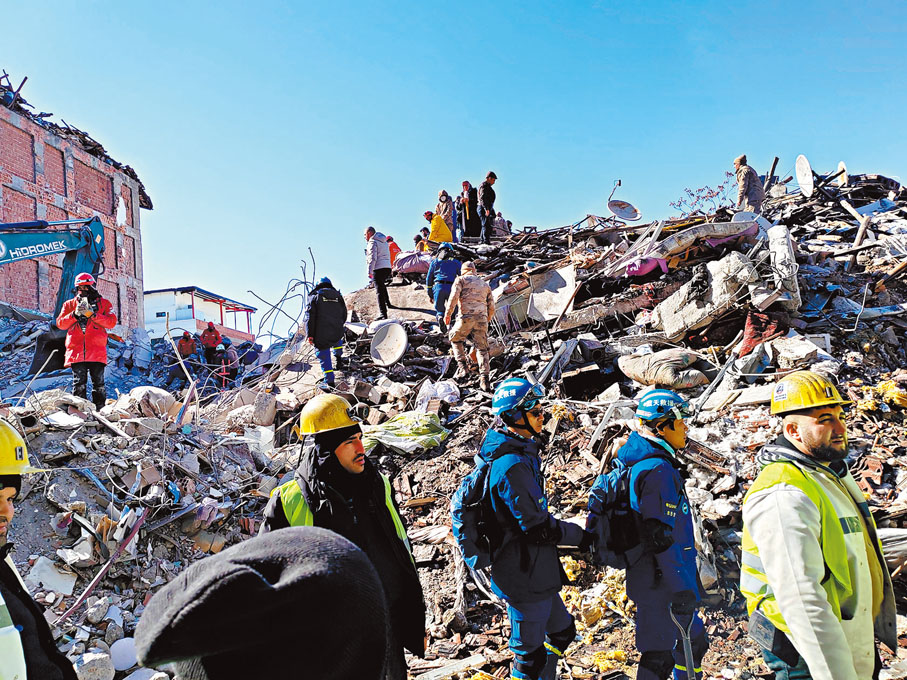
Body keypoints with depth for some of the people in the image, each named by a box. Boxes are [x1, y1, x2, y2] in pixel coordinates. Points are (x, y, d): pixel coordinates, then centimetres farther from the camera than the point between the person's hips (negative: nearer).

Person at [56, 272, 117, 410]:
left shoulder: (104, 303, 11)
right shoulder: (69, 304, 17)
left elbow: (111, 322, -2)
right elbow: (60, 324, 9)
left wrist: (92, 314, -12)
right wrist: (75, 314, -7)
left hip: (97, 351, -1)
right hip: (76, 351, 1)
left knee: (98, 381, -2)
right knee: (79, 382, -2)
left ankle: (100, 409, 2)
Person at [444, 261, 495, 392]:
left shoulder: (461, 280, 11)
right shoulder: (485, 284, 26)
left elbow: (454, 296, -6)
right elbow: (491, 307, 23)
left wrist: (448, 313, -6)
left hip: (466, 317, -4)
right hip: (482, 318, 4)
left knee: (455, 338, 20)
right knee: (482, 348, 6)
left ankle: (463, 366, 9)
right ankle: (485, 378, -3)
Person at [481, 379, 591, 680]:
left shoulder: (520, 454, 7)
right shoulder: (513, 465, -26)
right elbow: (538, 528, -24)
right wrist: (580, 536, -11)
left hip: (536, 573, 10)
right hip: (524, 577, -10)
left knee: (562, 631, 24)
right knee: (530, 650, 6)